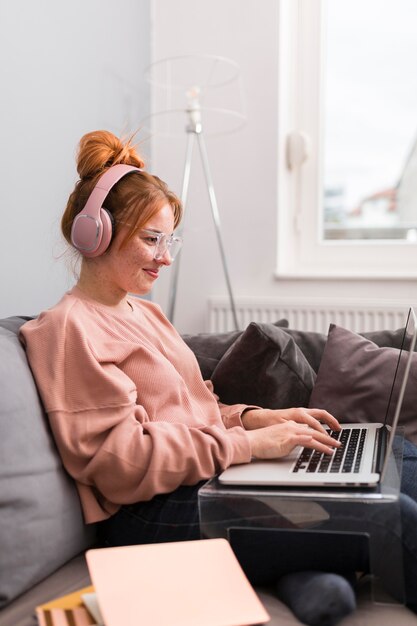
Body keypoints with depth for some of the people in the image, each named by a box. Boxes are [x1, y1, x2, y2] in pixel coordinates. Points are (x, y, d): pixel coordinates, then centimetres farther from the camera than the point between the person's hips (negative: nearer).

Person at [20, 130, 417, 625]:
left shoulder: (144, 311, 20)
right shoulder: (70, 329, -8)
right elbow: (122, 462, -16)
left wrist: (253, 418, 2)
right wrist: (245, 444, -17)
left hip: (210, 476, 9)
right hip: (155, 514, -9)